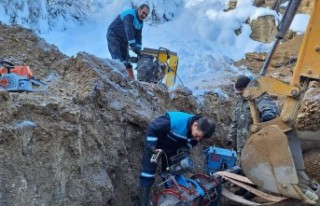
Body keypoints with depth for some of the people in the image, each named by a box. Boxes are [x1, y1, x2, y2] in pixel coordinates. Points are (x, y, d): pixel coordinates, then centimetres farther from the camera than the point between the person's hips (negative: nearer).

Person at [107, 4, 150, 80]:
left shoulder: (140, 22, 5)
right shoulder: (129, 15, -24)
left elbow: (138, 36, 4)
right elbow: (129, 31, -36)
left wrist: (139, 49, -10)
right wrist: (133, 46, -43)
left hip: (123, 39, 9)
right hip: (113, 36, -9)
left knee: (126, 59, 8)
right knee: (117, 58, -20)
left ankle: (132, 79, 9)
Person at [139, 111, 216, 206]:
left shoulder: (200, 130, -22)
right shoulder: (176, 120, -42)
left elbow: (191, 142, 2)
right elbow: (152, 128, -30)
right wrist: (152, 148, -30)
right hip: (155, 144, -5)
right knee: (148, 175, -4)